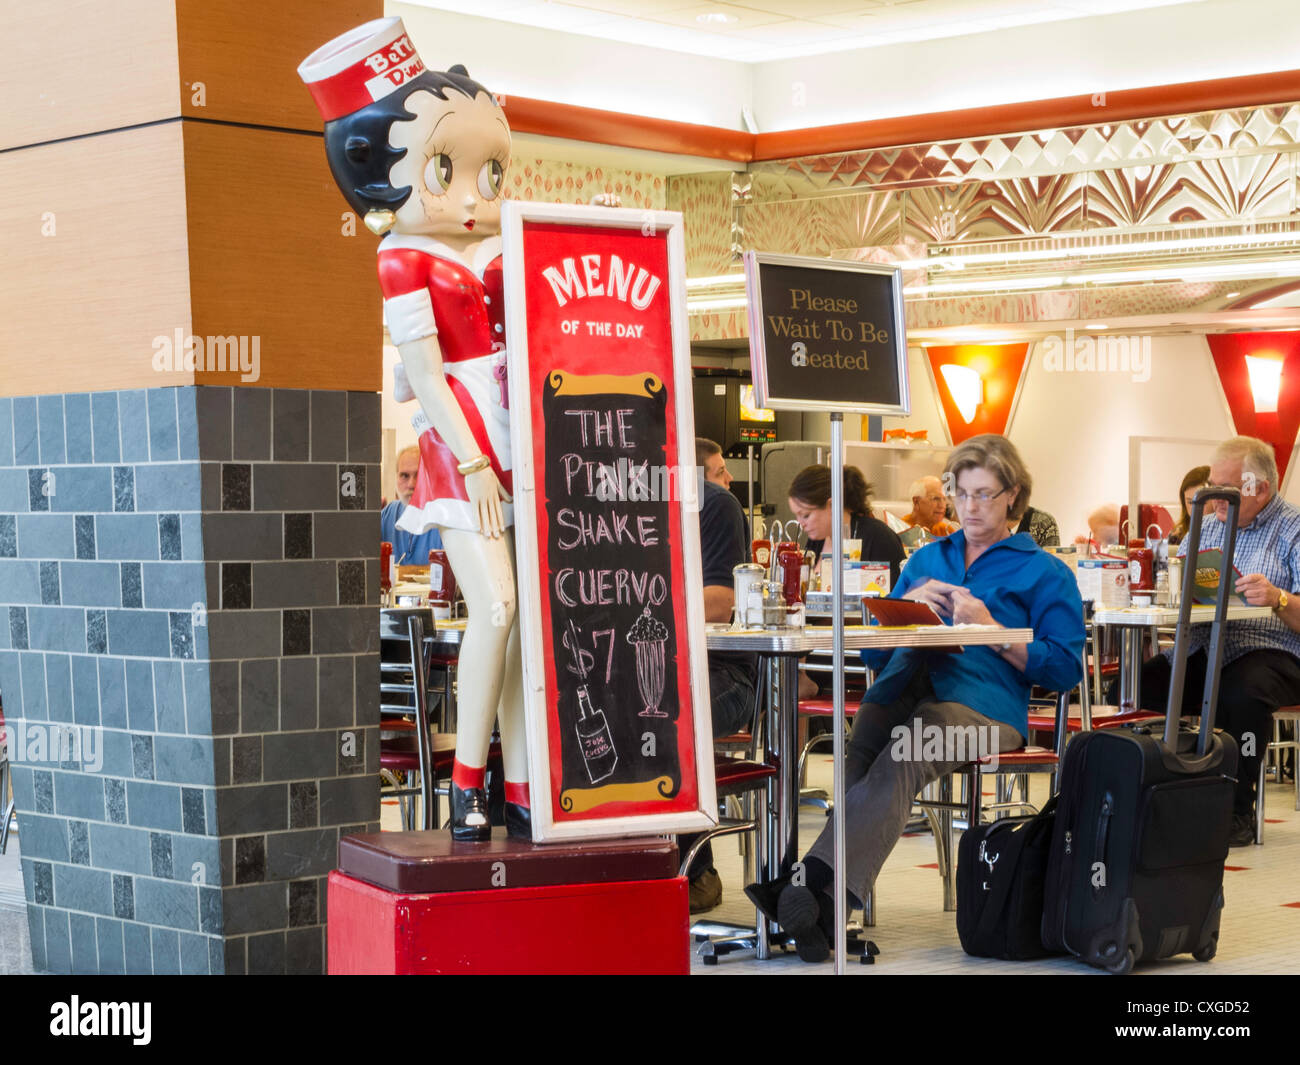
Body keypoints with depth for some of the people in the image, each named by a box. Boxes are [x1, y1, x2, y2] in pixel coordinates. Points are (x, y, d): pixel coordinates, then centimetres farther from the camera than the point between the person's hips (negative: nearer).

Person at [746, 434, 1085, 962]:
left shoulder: (1045, 573, 17)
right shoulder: (928, 559, 31)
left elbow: (1065, 669, 4)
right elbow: (875, 652, 27)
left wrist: (990, 627, -5)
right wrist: (908, 604, 8)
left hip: (980, 703, -4)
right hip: (903, 690, 4)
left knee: (896, 765, -36)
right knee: (853, 760, -32)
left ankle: (813, 881, -52)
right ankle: (821, 907, -46)